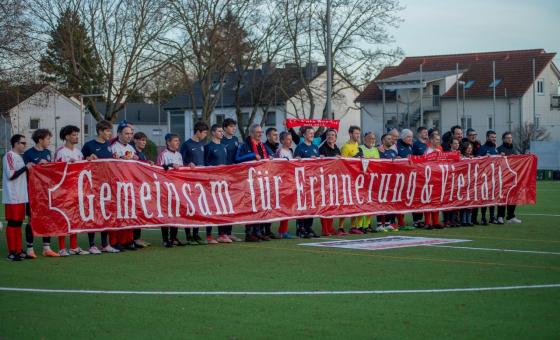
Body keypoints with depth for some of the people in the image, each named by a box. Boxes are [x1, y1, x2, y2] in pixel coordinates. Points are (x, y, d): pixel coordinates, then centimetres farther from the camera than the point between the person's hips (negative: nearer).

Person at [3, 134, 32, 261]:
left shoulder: (19, 157, 17)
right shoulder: (9, 156, -10)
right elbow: (11, 175, -18)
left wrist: (30, 168, 9)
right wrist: (25, 167, -14)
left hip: (21, 197, 9)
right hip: (12, 197, -9)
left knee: (18, 223, 10)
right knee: (12, 223, -6)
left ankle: (19, 251, 14)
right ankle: (12, 252, -3)